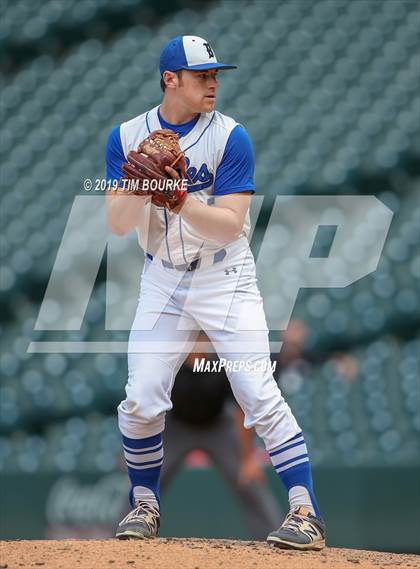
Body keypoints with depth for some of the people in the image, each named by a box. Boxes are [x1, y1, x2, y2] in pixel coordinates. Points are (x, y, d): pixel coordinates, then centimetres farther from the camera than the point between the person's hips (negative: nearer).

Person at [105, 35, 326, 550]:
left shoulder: (230, 137, -12)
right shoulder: (127, 137, -3)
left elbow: (229, 226, -18)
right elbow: (117, 224, -9)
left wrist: (180, 199, -33)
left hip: (226, 280, -3)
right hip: (162, 282, 3)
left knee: (260, 395, -13)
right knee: (140, 402, -1)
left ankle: (305, 512, -12)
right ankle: (144, 505, 20)